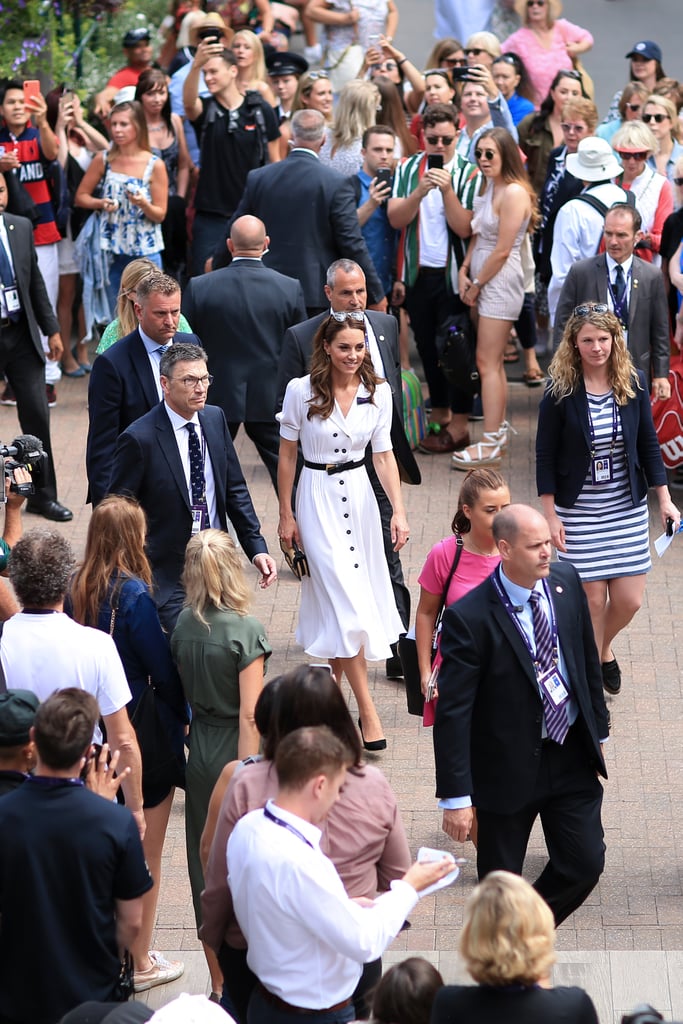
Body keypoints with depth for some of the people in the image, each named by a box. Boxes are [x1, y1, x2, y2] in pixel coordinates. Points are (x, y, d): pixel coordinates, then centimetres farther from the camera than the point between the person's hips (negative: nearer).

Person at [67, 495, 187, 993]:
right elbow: (163, 669, -16)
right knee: (146, 854, 8)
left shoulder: (78, 590, -4)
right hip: (144, 735, -6)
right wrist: (182, 716, 1)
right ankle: (141, 961, 18)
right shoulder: (133, 594, -22)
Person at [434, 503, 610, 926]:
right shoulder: (469, 618, -21)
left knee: (585, 863, 7)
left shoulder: (566, 583, -3)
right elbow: (453, 712, -19)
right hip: (509, 767, -5)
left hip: (572, 757, 5)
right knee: (500, 880, 8)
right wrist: (456, 796, -20)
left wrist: (598, 730, 16)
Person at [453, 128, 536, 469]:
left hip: (500, 283, -9)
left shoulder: (514, 193, -17)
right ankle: (499, 430, 24)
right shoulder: (487, 187, 11)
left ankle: (490, 444, -5)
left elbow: (501, 251, -18)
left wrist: (477, 285, -10)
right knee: (493, 362, 14)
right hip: (482, 281, 9)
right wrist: (464, 271, 0)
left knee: (487, 363, -8)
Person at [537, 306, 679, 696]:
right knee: (593, 598, -1)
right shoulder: (561, 392, -12)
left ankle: (603, 648, 37)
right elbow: (546, 457, -6)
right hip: (579, 510, -3)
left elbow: (649, 444, 5)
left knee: (629, 600, 3)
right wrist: (550, 514, -8)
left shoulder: (634, 383, -4)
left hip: (627, 508, 3)